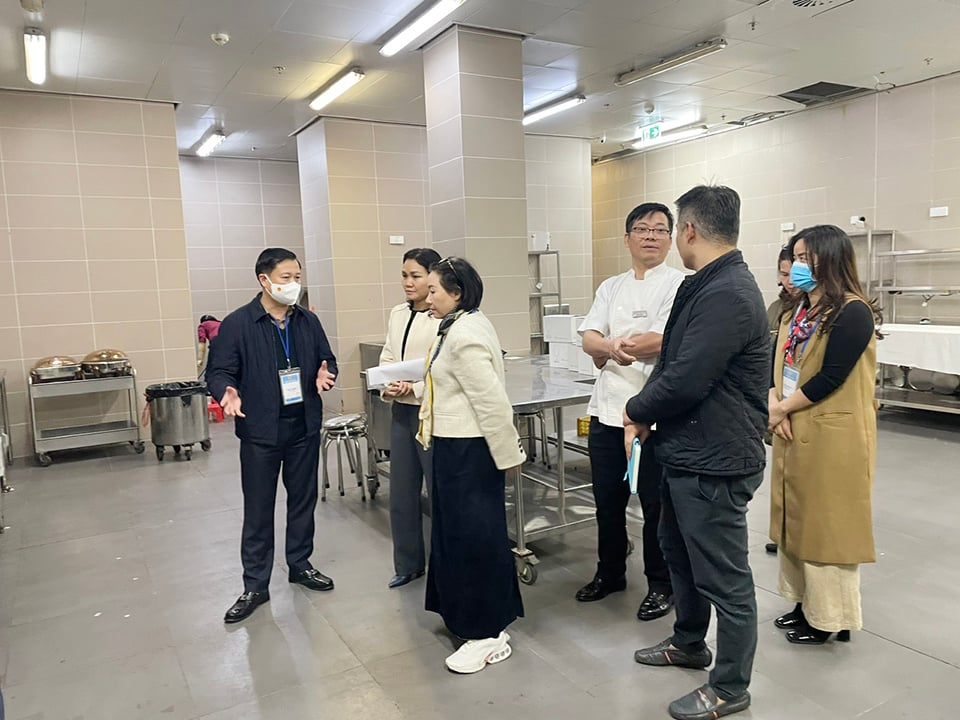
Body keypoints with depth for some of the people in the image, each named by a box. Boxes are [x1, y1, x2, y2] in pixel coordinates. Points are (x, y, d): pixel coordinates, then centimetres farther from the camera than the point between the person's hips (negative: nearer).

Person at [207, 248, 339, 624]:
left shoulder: (309, 322, 5)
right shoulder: (237, 324, -8)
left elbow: (328, 359, 13)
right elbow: (218, 370, -7)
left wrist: (325, 374, -10)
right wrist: (229, 392, -28)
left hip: (304, 429, 4)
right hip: (261, 432, -4)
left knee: (303, 501, 17)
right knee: (258, 511, 6)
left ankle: (300, 564, 36)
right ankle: (255, 586, 20)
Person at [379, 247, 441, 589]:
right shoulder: (397, 314, 10)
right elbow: (386, 358, 11)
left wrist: (414, 389, -21)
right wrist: (387, 386, -7)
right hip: (401, 412, 7)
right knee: (402, 493, 16)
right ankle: (408, 564, 33)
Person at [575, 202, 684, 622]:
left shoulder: (679, 285, -4)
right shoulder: (611, 288, 13)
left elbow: (663, 341, -17)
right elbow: (589, 339, 0)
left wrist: (607, 345, -10)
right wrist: (613, 347, -21)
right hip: (607, 409, 6)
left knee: (656, 504, 7)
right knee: (608, 500, 17)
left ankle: (661, 586, 27)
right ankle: (610, 573, 37)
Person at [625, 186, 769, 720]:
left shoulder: (727, 295, -24)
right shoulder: (705, 286, 11)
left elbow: (685, 381, -27)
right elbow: (672, 362, 13)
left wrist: (636, 411, -9)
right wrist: (645, 418, 1)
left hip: (715, 462, -10)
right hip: (689, 453, 11)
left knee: (724, 576, 6)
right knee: (680, 551, 25)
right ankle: (689, 643, 46)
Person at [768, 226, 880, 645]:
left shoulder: (852, 312, -14)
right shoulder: (798, 312, 12)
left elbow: (830, 378, -20)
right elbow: (776, 364, 7)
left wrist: (783, 407, -11)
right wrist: (775, 405, -10)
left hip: (833, 436, -8)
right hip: (794, 433, 8)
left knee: (827, 524, 2)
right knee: (796, 518, 15)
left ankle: (833, 616, 17)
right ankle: (807, 601, 30)